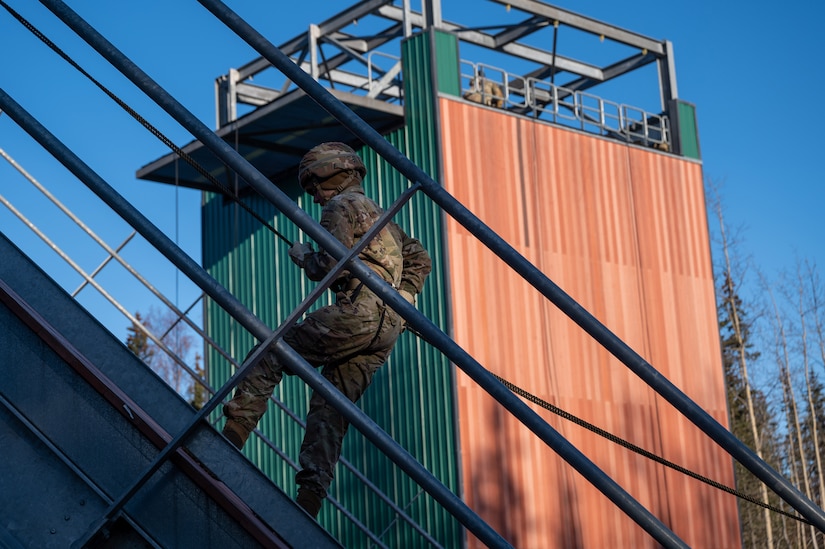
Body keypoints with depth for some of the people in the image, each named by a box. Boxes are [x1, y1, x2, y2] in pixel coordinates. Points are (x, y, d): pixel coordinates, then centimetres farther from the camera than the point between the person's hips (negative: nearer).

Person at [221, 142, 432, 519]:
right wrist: (400, 303, 26)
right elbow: (420, 260, 33)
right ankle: (308, 499, -8)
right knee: (330, 409, 3)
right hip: (388, 326, 9)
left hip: (357, 312, -9)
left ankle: (230, 439, -15)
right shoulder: (378, 214, 31)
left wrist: (303, 256, 9)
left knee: (268, 356, -4)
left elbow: (329, 266, -10)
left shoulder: (341, 206, 2)